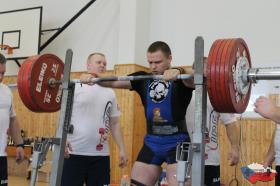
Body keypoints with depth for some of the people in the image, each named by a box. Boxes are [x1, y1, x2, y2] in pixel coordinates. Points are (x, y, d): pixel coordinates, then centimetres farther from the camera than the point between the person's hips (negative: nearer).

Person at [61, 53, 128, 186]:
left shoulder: (110, 93, 12)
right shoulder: (75, 86, 0)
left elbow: (114, 124, 14)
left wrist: (122, 149, 8)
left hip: (100, 154, 4)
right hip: (74, 152, -4)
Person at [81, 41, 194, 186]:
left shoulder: (181, 79, -5)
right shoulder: (144, 78, 9)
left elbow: (193, 77, -29)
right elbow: (113, 82, 1)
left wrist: (179, 72, -51)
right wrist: (92, 77, -17)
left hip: (176, 142, -5)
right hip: (151, 142, 5)